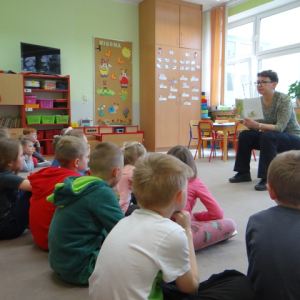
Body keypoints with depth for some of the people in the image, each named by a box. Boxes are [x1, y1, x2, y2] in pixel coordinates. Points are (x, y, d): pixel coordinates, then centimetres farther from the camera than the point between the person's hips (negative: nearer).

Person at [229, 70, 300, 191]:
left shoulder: (284, 100, -20)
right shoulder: (260, 101, -2)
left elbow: (280, 128, -30)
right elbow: (259, 126, -1)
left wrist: (257, 125, -43)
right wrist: (244, 119, -19)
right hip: (271, 137, 7)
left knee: (267, 136, -35)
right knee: (245, 135, -10)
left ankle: (267, 178, -30)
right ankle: (243, 173, 0)